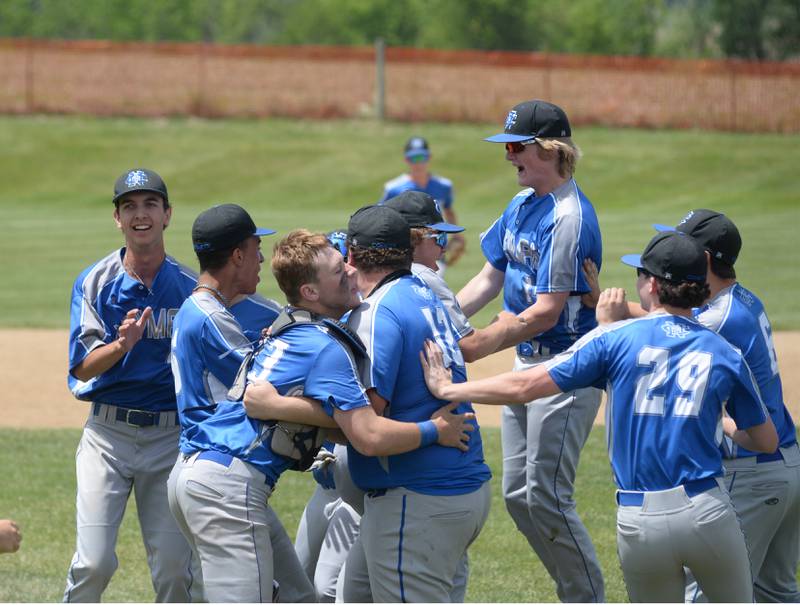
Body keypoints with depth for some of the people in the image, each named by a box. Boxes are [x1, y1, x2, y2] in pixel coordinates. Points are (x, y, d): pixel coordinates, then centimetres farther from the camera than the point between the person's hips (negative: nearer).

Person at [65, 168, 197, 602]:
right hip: (108, 432, -1)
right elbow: (83, 367, -5)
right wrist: (121, 345, -24)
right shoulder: (95, 283, 1)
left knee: (173, 569, 0)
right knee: (93, 563, -10)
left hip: (172, 436, 1)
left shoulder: (190, 287, 3)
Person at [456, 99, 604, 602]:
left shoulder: (569, 217, -20)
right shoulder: (522, 206, 9)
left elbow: (545, 312, -23)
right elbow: (489, 281, 15)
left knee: (548, 495, -10)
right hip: (528, 364, 10)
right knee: (519, 495, 11)